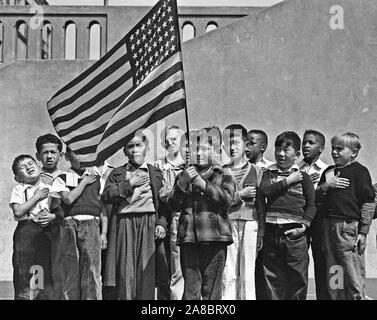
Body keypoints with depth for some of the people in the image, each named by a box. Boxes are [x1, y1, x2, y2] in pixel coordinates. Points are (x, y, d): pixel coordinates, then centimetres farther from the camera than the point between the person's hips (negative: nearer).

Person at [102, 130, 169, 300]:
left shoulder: (156, 173, 17)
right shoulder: (117, 173, 17)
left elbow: (163, 202, 10)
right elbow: (106, 196, 2)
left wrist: (162, 223, -4)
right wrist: (130, 184, -2)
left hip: (149, 224, 0)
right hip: (124, 223, 0)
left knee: (147, 271, -6)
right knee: (125, 269, -4)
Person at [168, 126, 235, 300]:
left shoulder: (224, 178, 12)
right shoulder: (183, 176, 18)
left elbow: (227, 200, -8)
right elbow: (173, 205, 7)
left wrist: (203, 184, -15)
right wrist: (182, 183, -10)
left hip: (214, 238, -2)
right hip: (188, 238, 2)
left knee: (211, 289, 0)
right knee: (190, 288, 0)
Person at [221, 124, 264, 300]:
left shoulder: (256, 171, 11)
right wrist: (240, 195, -9)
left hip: (250, 223, 0)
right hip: (227, 224, 0)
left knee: (247, 274, 1)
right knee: (228, 274, 1)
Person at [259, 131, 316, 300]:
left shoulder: (303, 177, 6)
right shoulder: (269, 173, 12)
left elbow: (311, 205, 4)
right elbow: (264, 190, -8)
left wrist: (304, 226, -9)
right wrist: (288, 180, -8)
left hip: (294, 232, -2)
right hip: (271, 232, 2)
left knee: (297, 279, 1)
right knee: (272, 278, 8)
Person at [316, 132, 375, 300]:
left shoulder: (359, 171, -3)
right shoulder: (328, 172, 15)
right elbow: (316, 199, 14)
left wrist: (363, 232, -9)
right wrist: (326, 186, -5)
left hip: (348, 226, -6)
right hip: (328, 225, 6)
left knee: (351, 274, -2)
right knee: (332, 273, 10)